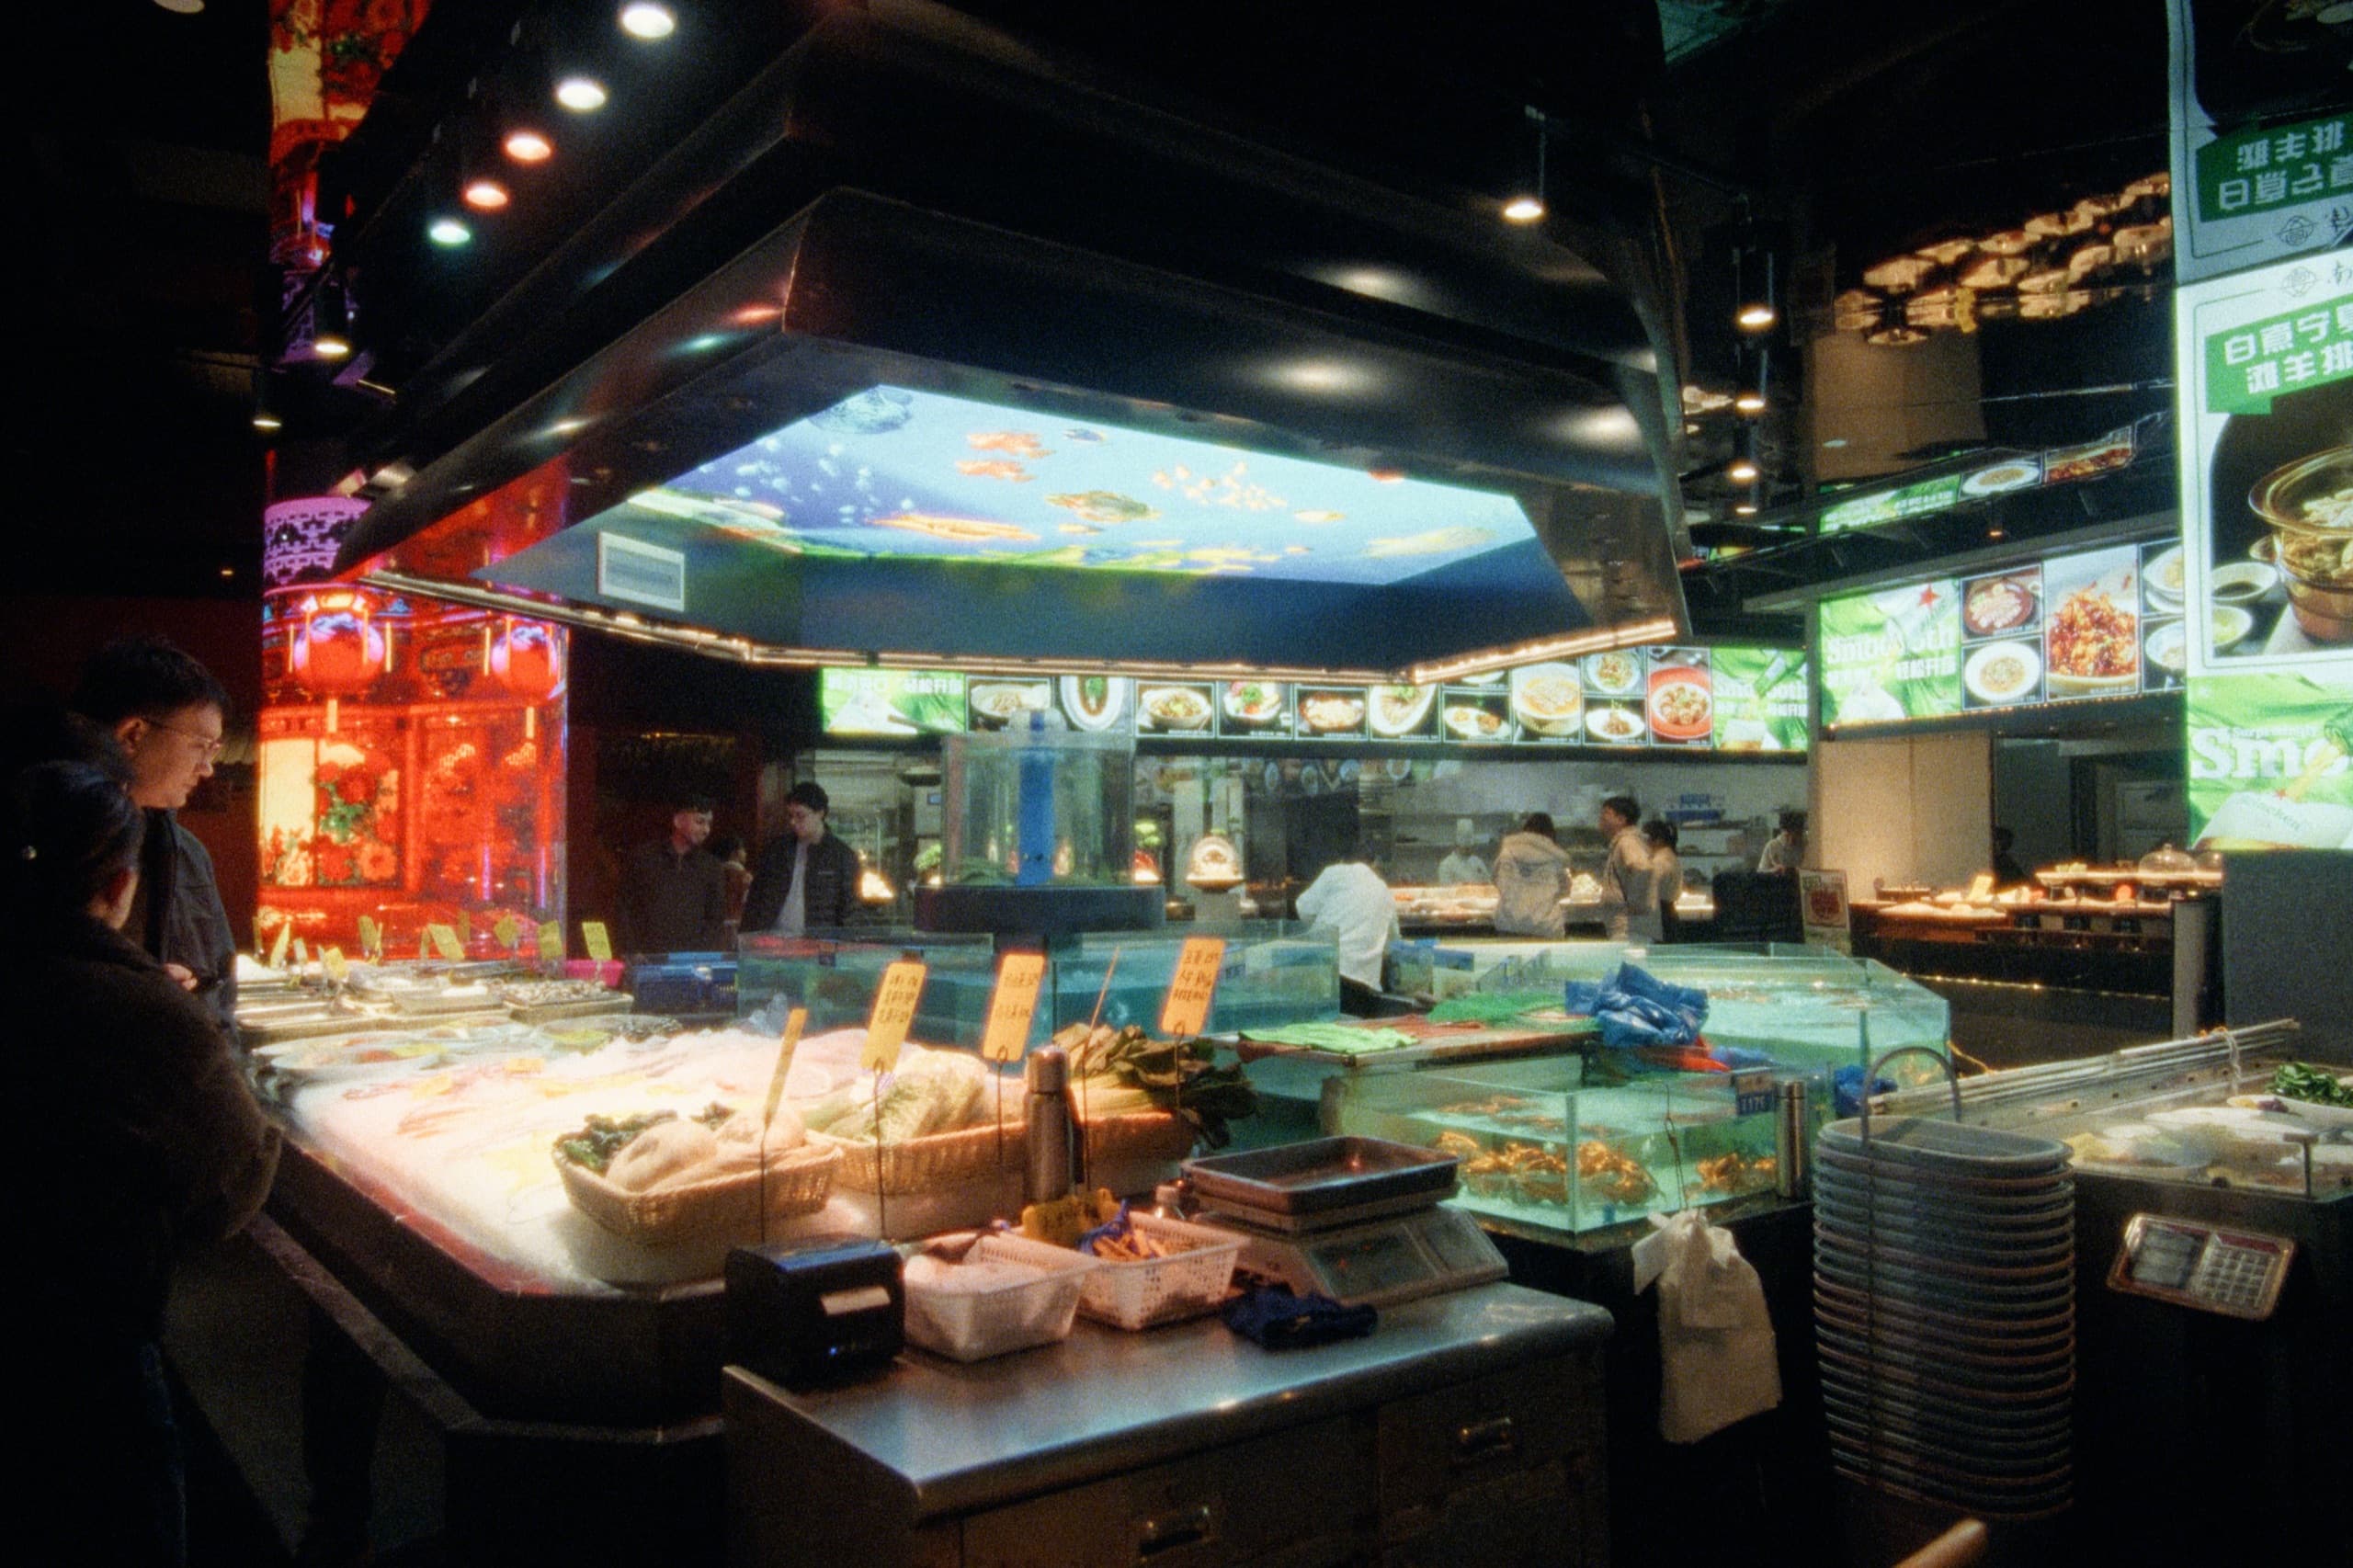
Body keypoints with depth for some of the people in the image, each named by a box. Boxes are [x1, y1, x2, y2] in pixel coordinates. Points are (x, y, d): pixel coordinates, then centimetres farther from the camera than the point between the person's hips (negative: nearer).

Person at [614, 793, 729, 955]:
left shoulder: (710, 866, 10)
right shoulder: (642, 858, 6)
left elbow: (717, 920, 10)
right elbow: (623, 911, 5)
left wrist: (703, 958, -4)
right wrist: (634, 956, -5)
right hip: (648, 959, -1)